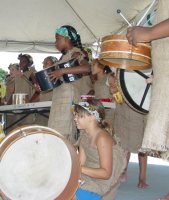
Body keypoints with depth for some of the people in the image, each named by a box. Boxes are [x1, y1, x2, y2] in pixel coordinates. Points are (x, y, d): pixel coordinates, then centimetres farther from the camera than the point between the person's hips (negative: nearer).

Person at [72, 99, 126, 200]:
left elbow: (106, 173, -23)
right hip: (89, 178, 8)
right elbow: (81, 163, 6)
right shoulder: (85, 136, 5)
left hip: (102, 185, -8)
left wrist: (80, 169, -31)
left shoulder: (102, 138, -21)